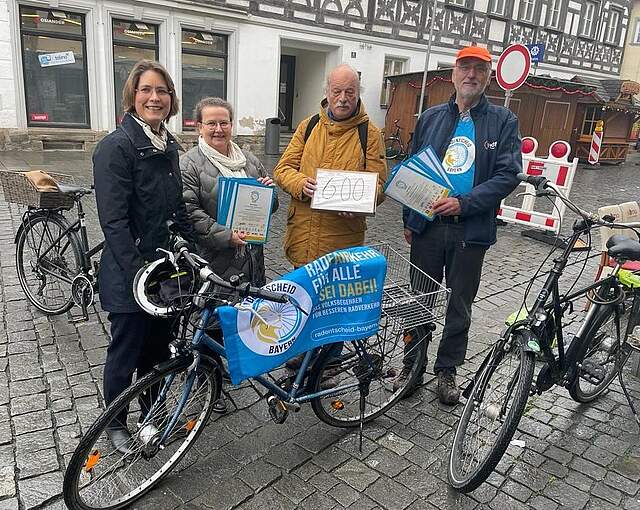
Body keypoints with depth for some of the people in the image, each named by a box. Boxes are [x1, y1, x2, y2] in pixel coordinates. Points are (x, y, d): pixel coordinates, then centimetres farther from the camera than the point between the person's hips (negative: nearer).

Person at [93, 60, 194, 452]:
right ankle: (116, 423, 33)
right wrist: (138, 272, -24)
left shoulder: (168, 144, 9)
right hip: (130, 273, -7)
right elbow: (113, 221, -20)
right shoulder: (116, 146, -16)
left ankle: (151, 415, 41)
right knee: (126, 351, 9)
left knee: (159, 346, 19)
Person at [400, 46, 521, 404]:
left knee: (459, 306, 11)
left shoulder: (503, 122, 2)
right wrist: (409, 220, 8)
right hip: (427, 226, 2)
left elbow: (508, 175, -7)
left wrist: (464, 203, -19)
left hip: (472, 230, -1)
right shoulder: (431, 118, 9)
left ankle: (447, 370, 29)